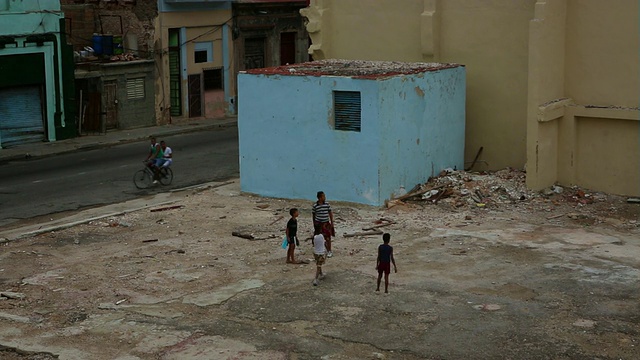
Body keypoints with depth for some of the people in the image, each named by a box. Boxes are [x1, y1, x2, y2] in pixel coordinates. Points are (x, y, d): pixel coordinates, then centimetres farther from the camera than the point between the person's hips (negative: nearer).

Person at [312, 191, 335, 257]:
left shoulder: (327, 204, -3)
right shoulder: (315, 205, -8)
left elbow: (330, 213, 4)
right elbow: (313, 215, 1)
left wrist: (332, 222, 2)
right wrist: (314, 224, 5)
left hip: (326, 223, 1)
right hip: (318, 223, -1)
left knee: (328, 238, 5)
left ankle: (329, 251, 18)